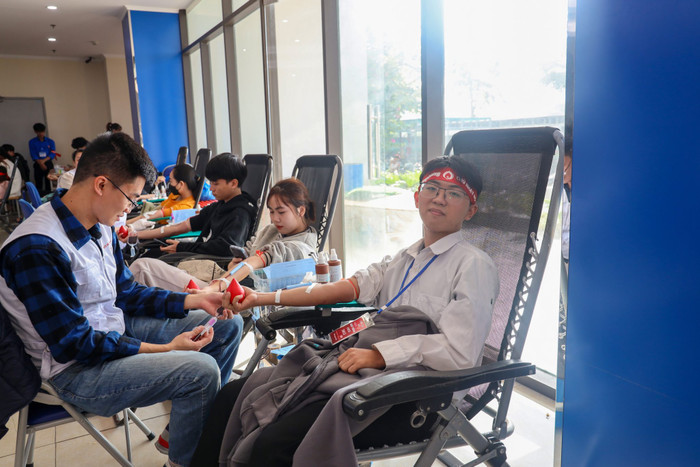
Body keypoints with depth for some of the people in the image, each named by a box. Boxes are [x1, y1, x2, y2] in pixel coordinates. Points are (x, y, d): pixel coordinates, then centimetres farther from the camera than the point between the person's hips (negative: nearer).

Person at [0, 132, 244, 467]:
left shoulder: (100, 226, 0)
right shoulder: (36, 249, -26)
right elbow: (74, 345, -23)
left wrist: (195, 301, 0)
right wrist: (166, 348, -23)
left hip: (116, 329, 9)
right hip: (76, 368, -9)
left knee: (228, 325, 6)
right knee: (201, 370, -28)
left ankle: (203, 421, 21)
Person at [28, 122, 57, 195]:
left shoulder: (50, 141, 6)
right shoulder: (32, 142, 6)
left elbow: (53, 154, -1)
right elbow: (33, 155, -2)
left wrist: (44, 160, -14)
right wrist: (41, 163, -14)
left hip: (48, 163, 0)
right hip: (38, 165, 0)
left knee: (49, 183, -2)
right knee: (39, 184, -2)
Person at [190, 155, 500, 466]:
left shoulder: (474, 266, -6)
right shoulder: (406, 258, 17)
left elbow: (458, 352, -17)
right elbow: (351, 286, 8)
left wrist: (377, 354, -15)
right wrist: (263, 298, 2)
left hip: (412, 398, -7)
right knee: (232, 395, 4)